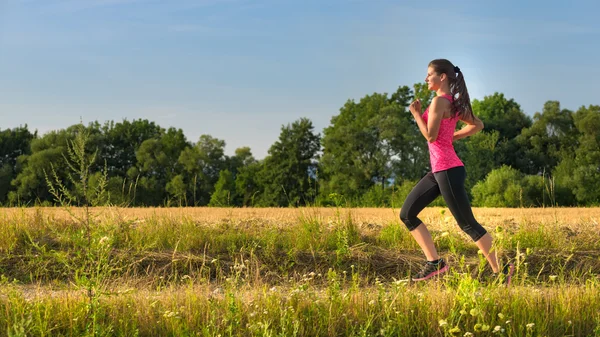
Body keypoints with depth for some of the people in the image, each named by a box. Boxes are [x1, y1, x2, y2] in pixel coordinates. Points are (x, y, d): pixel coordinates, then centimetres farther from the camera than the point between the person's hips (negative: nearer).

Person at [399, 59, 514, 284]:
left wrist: (416, 113, -5)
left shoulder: (439, 101, -13)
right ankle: (434, 262, 9)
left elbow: (431, 136, -18)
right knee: (407, 214, 9)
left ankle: (501, 270, 1)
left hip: (448, 169, -10)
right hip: (438, 170, 10)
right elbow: (477, 125, 21)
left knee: (468, 225, -5)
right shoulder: (453, 103, 14)